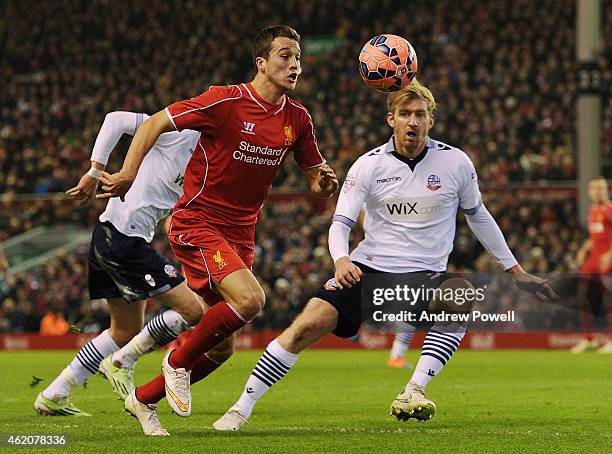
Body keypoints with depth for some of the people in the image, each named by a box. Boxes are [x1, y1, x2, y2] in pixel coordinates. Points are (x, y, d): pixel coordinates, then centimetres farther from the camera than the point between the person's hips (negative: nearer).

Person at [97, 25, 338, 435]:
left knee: (221, 344, 7)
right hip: (197, 224, -7)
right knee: (250, 298, -29)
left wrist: (324, 181, -8)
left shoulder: (298, 118, 4)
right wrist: (128, 174, -18)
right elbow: (156, 123, -9)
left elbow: (315, 171, 16)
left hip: (240, 236, 7)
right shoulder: (226, 101, -14)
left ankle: (142, 399, 26)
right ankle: (179, 362, -5)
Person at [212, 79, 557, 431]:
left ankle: (412, 393, -31)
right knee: (308, 325, -19)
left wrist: (514, 269, 18)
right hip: (366, 269, 0)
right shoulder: (370, 165, -3)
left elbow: (478, 216, 14)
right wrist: (341, 260, -28)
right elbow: (341, 222, -5)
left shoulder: (455, 162, -1)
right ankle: (242, 408, -10)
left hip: (424, 275, 0)